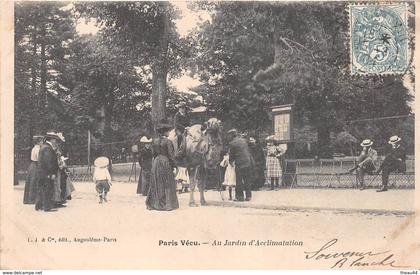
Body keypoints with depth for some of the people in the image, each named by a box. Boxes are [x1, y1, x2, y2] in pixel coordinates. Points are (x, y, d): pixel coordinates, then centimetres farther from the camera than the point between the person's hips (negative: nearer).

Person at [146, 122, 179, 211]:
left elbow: (153, 153, 10)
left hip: (156, 162, 5)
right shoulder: (168, 142, -11)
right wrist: (173, 164, -4)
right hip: (165, 162, -5)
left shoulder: (154, 141, 5)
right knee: (167, 184, 1)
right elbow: (171, 155, -11)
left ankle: (154, 203, 13)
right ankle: (167, 203, 1)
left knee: (156, 183, 11)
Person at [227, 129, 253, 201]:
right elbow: (248, 151, 15)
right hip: (248, 162, 5)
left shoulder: (232, 143, -7)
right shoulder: (244, 140, 9)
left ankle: (240, 196, 4)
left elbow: (231, 154, 1)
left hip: (239, 164, -5)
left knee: (239, 181, 3)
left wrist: (231, 161, 20)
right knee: (247, 180, 10)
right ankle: (248, 196, 12)